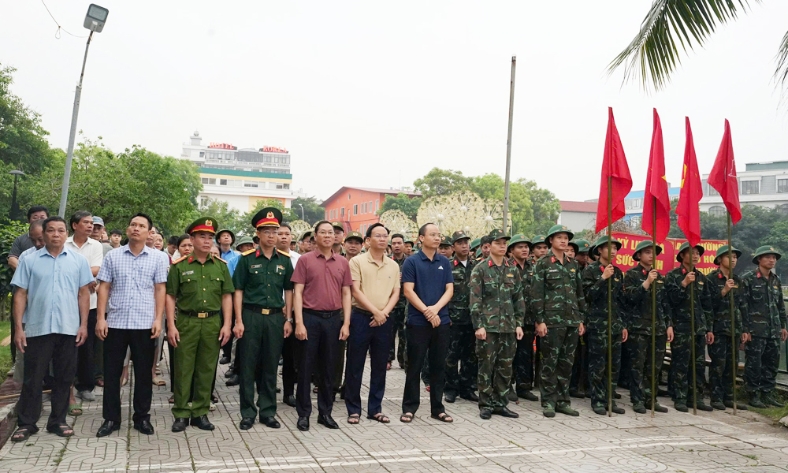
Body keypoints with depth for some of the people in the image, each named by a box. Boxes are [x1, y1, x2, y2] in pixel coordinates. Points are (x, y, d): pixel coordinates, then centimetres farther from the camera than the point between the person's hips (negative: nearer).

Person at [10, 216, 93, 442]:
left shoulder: (78, 260, 3)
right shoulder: (30, 260, 2)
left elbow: (84, 293, 4)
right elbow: (20, 294, 2)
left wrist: (84, 324, -1)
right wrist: (18, 328, -4)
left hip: (69, 328, 1)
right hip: (37, 328, -1)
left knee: (64, 377, 9)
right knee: (33, 378, 7)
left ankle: (58, 421, 21)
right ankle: (26, 423, 19)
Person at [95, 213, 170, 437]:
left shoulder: (158, 257, 2)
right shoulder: (113, 255, 5)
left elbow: (160, 289, 1)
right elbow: (104, 287, 5)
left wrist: (158, 319, -5)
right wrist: (100, 318, -2)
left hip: (144, 323, -1)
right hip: (115, 322, 1)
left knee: (144, 373, 7)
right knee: (111, 372, 8)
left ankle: (142, 417, 20)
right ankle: (111, 418, 20)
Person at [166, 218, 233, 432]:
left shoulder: (221, 266, 6)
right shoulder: (179, 266, -1)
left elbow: (226, 296, 6)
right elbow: (170, 296, 0)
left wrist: (226, 324, 0)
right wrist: (171, 325, -6)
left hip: (213, 323, 2)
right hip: (186, 322, -2)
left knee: (206, 370, 8)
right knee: (183, 369, 5)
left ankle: (200, 413, 19)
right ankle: (181, 414, 16)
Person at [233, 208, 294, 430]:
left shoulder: (284, 260, 6)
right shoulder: (247, 258, -1)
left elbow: (288, 291, 11)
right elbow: (238, 291, -1)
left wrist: (288, 320, 5)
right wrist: (239, 321, -7)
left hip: (276, 317, 2)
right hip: (251, 316, -2)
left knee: (270, 367, 9)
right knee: (248, 366, 4)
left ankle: (268, 412, 20)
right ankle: (248, 413, 15)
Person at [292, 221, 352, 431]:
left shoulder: (343, 262, 7)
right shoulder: (305, 260, -1)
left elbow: (346, 294, 8)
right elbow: (298, 292, -4)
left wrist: (346, 322, 1)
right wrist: (299, 322, -11)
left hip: (333, 319, 3)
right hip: (310, 317, -3)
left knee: (328, 368, 11)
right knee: (306, 367, 5)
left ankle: (325, 412, 22)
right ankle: (303, 413, 16)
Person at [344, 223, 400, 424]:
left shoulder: (393, 266, 9)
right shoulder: (357, 261, -4)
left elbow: (396, 293, 7)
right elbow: (355, 291, -9)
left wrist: (384, 312, -8)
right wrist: (375, 311, -13)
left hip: (384, 320, 4)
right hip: (361, 317, -4)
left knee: (379, 366, 9)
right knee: (355, 365, 2)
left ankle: (375, 408, 20)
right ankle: (353, 409, 13)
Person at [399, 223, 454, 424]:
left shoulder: (445, 262, 8)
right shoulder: (411, 262, -3)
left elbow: (449, 290, 3)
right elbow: (408, 291, -9)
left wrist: (436, 308, -13)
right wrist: (426, 311, -16)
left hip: (442, 321, 4)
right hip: (418, 322, -3)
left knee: (439, 366, 9)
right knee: (414, 366, 4)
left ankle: (437, 408, 19)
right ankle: (409, 407, 14)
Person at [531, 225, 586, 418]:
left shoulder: (573, 264, 14)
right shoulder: (543, 263, -3)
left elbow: (579, 293, 16)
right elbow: (536, 293, -8)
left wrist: (581, 319, 12)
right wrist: (540, 320, -13)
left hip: (572, 321, 5)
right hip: (552, 321, -5)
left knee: (567, 362, 9)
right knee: (550, 362, 0)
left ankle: (563, 401, 18)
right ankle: (548, 402, 9)